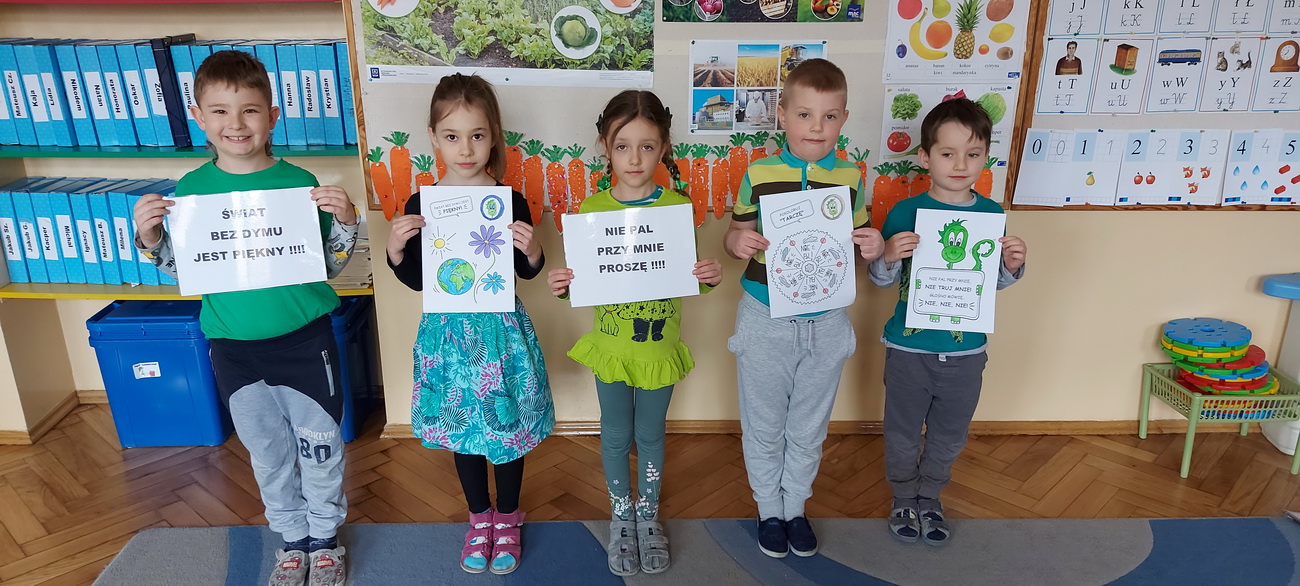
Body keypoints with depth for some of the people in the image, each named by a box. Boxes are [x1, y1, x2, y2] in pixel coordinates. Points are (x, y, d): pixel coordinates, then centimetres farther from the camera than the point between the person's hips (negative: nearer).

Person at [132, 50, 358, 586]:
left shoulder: (300, 183, -9)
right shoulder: (189, 190, -3)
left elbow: (329, 265, -3)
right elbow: (182, 270, 8)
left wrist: (344, 222, -20)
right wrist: (149, 238, -10)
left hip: (303, 340, -2)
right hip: (233, 346, 3)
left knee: (319, 446, 10)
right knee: (267, 452, 17)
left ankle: (324, 537, 33)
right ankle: (292, 539, 38)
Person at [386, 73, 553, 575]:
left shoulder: (511, 202, -9)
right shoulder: (420, 205, -6)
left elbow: (528, 272, 2)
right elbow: (416, 280, 2)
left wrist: (532, 250, -19)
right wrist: (395, 249, -16)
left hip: (502, 329, -1)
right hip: (449, 331, 2)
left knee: (508, 423, 12)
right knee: (461, 427, 17)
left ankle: (508, 517, 37)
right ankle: (479, 517, 40)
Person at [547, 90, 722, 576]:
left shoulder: (677, 206, -8)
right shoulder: (591, 209, -8)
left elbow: (688, 277, -1)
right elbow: (582, 278, -2)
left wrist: (708, 278, -22)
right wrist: (563, 286, -23)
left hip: (660, 345, 0)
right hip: (610, 345, 0)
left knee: (650, 433, 17)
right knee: (616, 435, 15)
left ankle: (649, 516, 40)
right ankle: (621, 517, 38)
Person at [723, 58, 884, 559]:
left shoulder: (850, 177, -2)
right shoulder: (759, 174, -8)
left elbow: (858, 241, 8)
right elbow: (735, 237, 2)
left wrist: (872, 248, -14)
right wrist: (737, 241, -21)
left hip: (826, 324, 2)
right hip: (766, 322, -1)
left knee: (809, 428, 18)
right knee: (764, 426, 15)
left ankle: (795, 507, 41)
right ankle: (769, 510, 38)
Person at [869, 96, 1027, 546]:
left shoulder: (992, 214, -4)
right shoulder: (907, 212, -11)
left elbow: (994, 282, 9)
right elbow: (882, 280, -4)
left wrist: (1012, 265, -12)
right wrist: (888, 257, -25)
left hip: (965, 351, 2)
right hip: (909, 348, -2)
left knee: (950, 434, 19)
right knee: (903, 430, 15)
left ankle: (930, 498, 42)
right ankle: (904, 499, 39)